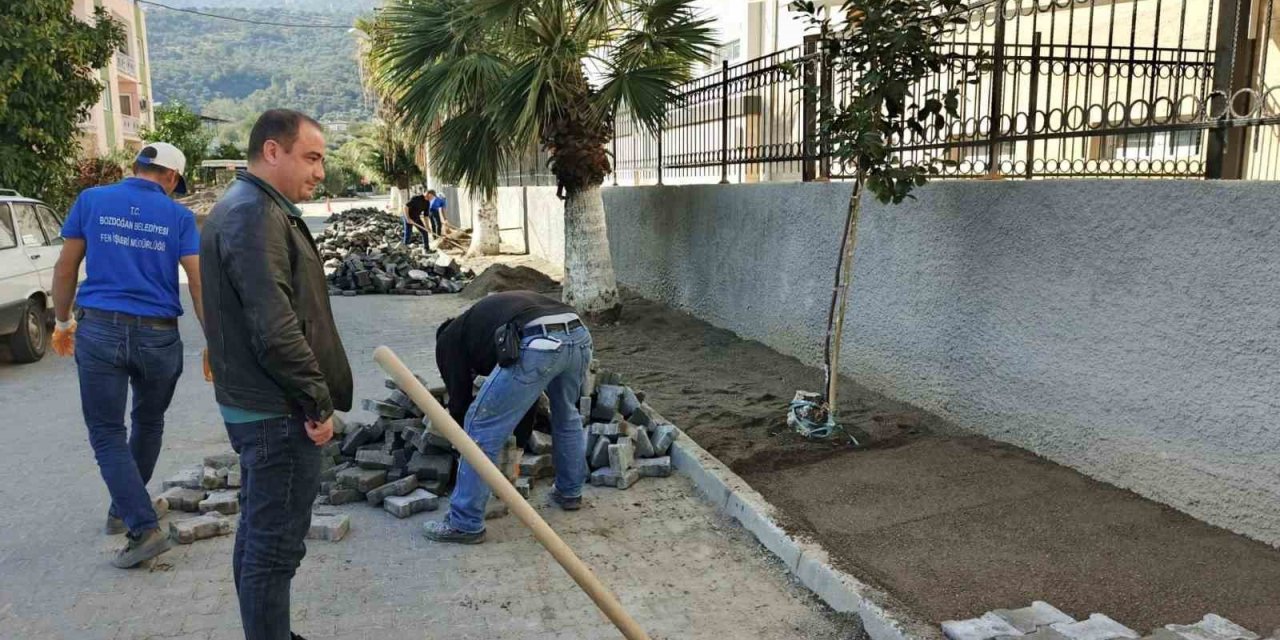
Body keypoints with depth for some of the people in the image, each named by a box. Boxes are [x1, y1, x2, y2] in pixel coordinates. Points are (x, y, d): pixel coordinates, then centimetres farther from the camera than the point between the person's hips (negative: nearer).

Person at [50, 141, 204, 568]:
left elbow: (66, 268, 7)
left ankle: (144, 528, -6)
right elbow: (199, 281, -6)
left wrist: (62, 321, 19)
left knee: (107, 433, 4)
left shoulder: (91, 201, 4)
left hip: (100, 329, 0)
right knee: (148, 424, 20)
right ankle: (124, 510, 34)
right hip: (158, 336, 0)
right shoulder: (179, 217, 0)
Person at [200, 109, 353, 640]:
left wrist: (312, 397, 19)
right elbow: (276, 330, -27)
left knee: (259, 534, 20)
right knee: (275, 543, 0)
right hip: (278, 413, -11)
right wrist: (319, 402, -17)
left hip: (255, 405, 11)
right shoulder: (256, 215, -19)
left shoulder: (247, 208, 15)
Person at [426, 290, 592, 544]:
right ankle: (570, 492, 49)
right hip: (579, 335, 7)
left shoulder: (449, 339, 25)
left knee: (482, 427, 8)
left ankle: (465, 524, 16)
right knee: (567, 416, 34)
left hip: (538, 345, -7)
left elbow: (460, 402, 23)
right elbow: (523, 399, 46)